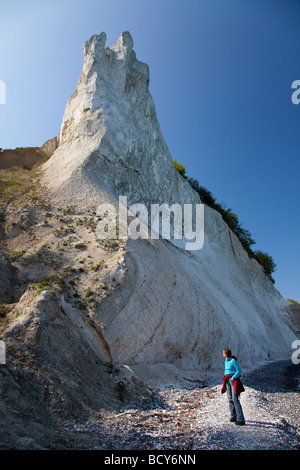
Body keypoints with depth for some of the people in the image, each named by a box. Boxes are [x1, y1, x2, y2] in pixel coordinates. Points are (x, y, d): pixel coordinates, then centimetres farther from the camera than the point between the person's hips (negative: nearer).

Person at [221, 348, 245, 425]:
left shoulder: (233, 361, -15)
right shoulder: (226, 361, 10)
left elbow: (239, 371, -14)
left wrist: (233, 378, -15)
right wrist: (225, 377, 9)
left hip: (234, 380, -8)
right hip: (227, 381, 8)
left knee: (235, 399, -12)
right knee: (230, 399, 7)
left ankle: (241, 419, -10)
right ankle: (233, 416, 19)